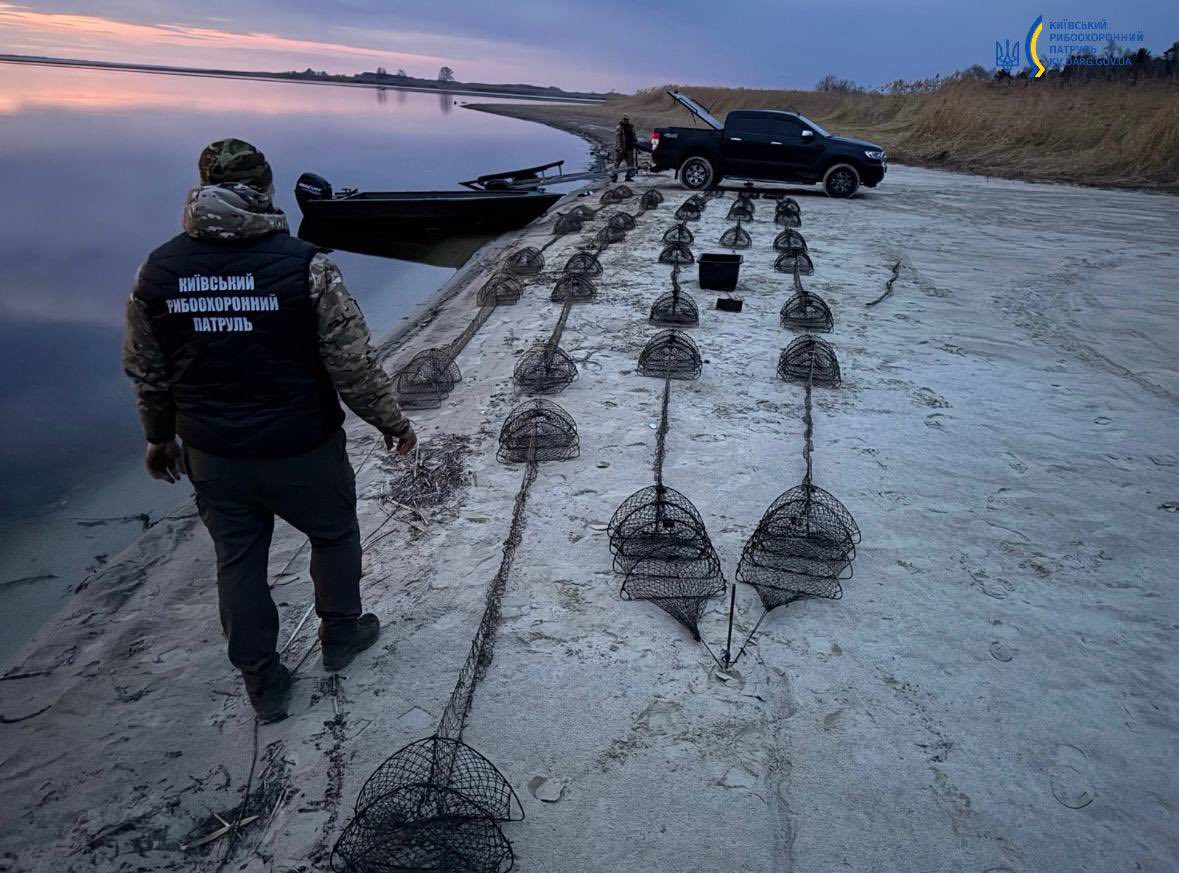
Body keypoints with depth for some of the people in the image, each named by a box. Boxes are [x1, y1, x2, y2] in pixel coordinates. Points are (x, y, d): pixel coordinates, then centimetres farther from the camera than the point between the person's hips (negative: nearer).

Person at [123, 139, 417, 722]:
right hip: (302, 450, -3)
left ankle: (263, 686, 32)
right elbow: (354, 363, -15)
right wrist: (391, 421, 1)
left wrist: (159, 437, 21)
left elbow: (145, 372, 5)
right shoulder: (303, 264, -18)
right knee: (334, 534, 23)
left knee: (238, 562, 19)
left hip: (211, 455, 4)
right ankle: (340, 635, 42)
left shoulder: (158, 269, -5)